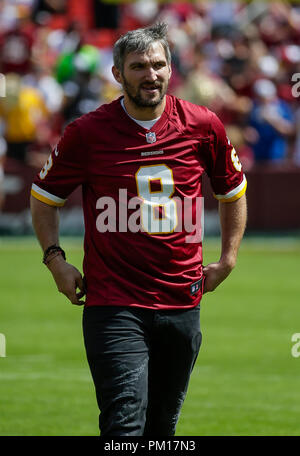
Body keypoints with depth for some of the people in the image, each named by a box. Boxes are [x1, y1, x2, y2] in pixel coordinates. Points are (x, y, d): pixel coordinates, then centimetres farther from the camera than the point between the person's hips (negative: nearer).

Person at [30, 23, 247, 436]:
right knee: (125, 423, -15)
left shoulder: (203, 126, 3)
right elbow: (44, 196, 11)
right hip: (113, 305, -3)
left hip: (182, 304, 3)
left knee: (163, 424, 12)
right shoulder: (87, 132, -3)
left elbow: (233, 191, 20)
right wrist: (56, 260, 1)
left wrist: (227, 260, 13)